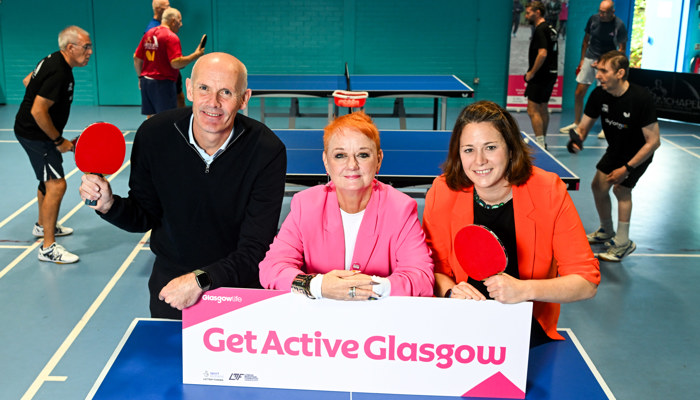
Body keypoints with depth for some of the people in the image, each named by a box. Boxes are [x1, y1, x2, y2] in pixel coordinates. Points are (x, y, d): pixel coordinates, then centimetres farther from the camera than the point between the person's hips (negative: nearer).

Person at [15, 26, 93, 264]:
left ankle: (43, 225, 46)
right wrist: (59, 141, -21)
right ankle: (48, 248, -11)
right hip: (35, 135, -11)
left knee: (47, 180, 25)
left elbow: (27, 81, 21)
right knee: (56, 185, -14)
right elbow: (38, 112, -29)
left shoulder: (53, 61, 5)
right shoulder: (59, 73, -27)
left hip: (32, 132, 11)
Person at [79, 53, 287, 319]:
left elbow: (255, 249, -24)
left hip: (239, 281, -2)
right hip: (169, 281, 2)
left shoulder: (267, 151, -23)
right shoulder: (153, 135, -14)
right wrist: (108, 205, -20)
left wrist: (202, 279, -35)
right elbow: (145, 216, -1)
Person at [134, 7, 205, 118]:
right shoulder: (171, 37, -11)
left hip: (145, 81, 8)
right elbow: (176, 63, -20)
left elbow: (137, 59, 15)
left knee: (151, 117, 13)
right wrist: (196, 55, -11)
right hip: (163, 83, -8)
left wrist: (141, 77, 25)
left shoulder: (148, 34, 13)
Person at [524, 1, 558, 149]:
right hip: (550, 75, 10)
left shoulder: (540, 30, -15)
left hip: (540, 76, -10)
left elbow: (542, 53, -25)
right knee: (543, 109, 16)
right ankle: (542, 142, 24)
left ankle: (540, 144, -11)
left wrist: (531, 73, -18)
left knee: (533, 110, -9)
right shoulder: (550, 29, 15)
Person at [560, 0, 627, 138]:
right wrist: (582, 60, 11)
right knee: (579, 93, 4)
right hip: (589, 58, 4)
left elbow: (621, 48, -6)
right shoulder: (593, 19, 0)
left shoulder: (619, 25, -12)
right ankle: (576, 123, 19)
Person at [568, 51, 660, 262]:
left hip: (639, 153, -6)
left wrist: (627, 168, -30)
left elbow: (653, 141, -30)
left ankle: (623, 243, 2)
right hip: (616, 149, 6)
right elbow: (583, 126, -7)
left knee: (621, 188, -14)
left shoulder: (641, 98, -34)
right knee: (598, 185, 8)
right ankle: (606, 232, 33)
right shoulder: (599, 95, -18)